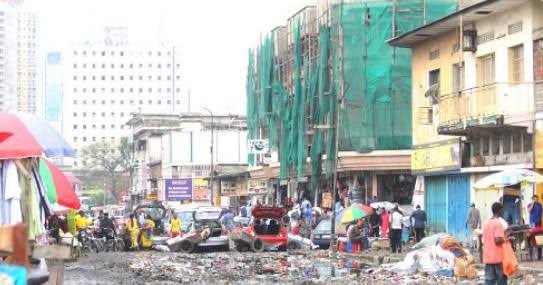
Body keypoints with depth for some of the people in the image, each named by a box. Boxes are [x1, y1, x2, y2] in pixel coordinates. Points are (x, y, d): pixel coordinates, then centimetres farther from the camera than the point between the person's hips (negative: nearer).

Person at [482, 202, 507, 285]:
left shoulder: (486, 223, 10)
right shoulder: (498, 223, -12)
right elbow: (498, 240, -21)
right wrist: (505, 239, -2)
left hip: (487, 257, 6)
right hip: (498, 257, -6)